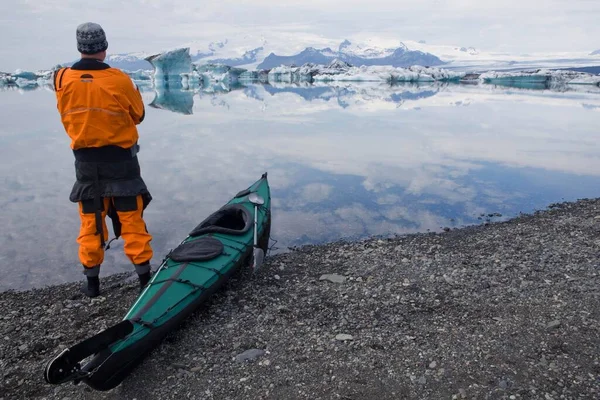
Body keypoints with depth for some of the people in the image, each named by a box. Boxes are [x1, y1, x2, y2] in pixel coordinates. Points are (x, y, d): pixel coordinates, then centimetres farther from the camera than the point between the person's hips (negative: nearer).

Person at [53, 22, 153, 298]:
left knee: (90, 221, 14)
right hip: (120, 159, -2)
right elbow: (138, 115, 0)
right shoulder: (120, 80, -14)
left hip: (85, 160, 3)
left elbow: (67, 118, 8)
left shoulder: (62, 80, -6)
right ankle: (144, 276, 13)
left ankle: (92, 282, 23)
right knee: (131, 219, 6)